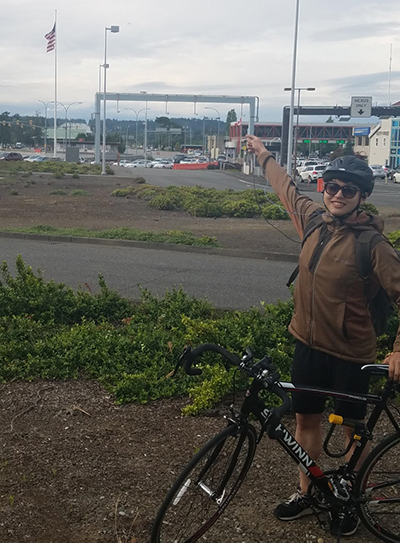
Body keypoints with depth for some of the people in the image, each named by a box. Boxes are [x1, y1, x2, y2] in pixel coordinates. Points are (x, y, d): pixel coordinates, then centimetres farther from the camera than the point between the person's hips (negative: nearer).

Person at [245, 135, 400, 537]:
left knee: (355, 428, 12)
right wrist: (263, 153, 29)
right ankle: (306, 493, 35)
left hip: (351, 353, -5)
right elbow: (286, 187, 16)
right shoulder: (314, 219, -2)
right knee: (306, 419, 16)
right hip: (308, 342, 5)